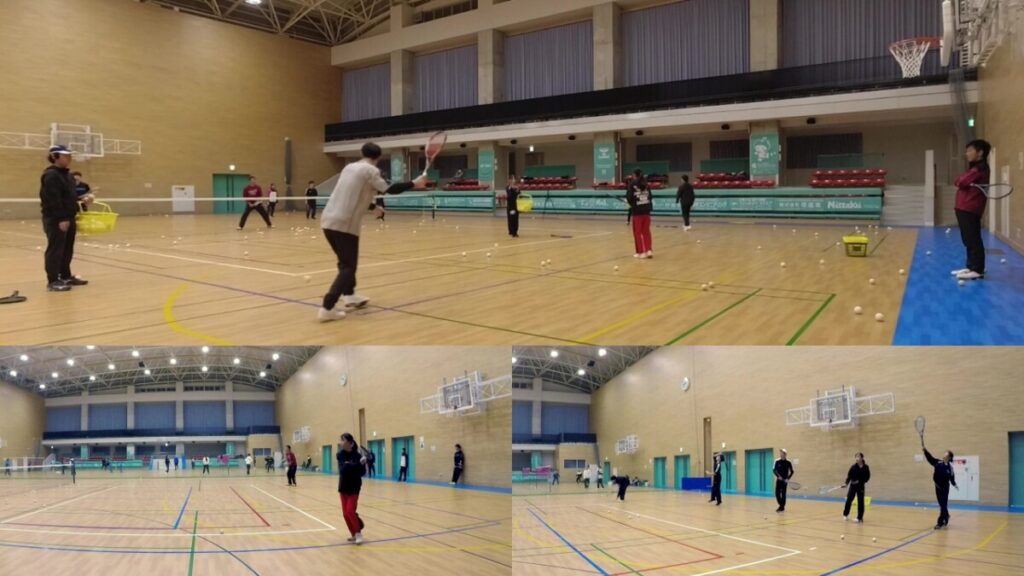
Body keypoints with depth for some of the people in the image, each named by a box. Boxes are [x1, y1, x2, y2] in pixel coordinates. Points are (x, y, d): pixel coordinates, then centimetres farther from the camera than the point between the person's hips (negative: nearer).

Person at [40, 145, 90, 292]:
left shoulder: (67, 175, 16)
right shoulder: (51, 175, -14)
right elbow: (54, 200, -21)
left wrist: (82, 201, 8)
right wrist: (61, 219, -24)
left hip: (68, 218, 10)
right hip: (55, 219, -9)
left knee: (67, 250, 15)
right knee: (55, 249, -6)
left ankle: (66, 276, 25)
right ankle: (53, 281, -3)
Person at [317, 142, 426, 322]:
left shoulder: (350, 167, 19)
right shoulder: (371, 170, -4)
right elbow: (388, 189, -14)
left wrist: (373, 207, 47)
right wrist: (414, 184, -8)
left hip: (328, 220, 8)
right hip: (345, 224, -8)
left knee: (346, 262, 25)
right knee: (348, 267, -2)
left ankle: (350, 296, 35)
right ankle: (327, 309, -12)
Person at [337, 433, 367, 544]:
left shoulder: (357, 455, -13)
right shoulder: (340, 454, -5)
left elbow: (362, 472, -16)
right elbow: (343, 469, -21)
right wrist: (357, 465, -33)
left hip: (354, 487, -4)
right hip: (343, 487, 4)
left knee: (350, 511, -13)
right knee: (345, 513, 6)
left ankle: (358, 533, 4)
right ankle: (354, 534, 20)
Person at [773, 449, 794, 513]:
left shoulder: (788, 463, -3)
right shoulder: (777, 462, 1)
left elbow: (791, 472, 0)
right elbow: (774, 470, -4)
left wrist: (788, 478, -13)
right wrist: (778, 476, -20)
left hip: (785, 480, -2)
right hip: (778, 480, 2)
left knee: (783, 494, -1)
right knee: (777, 493, -1)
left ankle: (782, 507, 8)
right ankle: (781, 505, 17)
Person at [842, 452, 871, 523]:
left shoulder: (865, 467, -4)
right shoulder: (853, 467, -6)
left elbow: (867, 477, 1)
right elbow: (849, 476, -9)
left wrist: (861, 481, -12)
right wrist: (846, 483, -23)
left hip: (860, 486, 0)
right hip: (853, 486, 0)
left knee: (860, 502, 1)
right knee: (849, 500, 1)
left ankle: (859, 518, 8)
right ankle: (845, 514, 20)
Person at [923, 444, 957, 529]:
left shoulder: (949, 467, -10)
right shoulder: (938, 463, -1)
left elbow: (952, 477, -9)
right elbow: (930, 457, -7)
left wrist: (954, 484, -19)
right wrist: (924, 449, -16)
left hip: (945, 488, -4)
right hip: (938, 487, 4)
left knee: (943, 505, -2)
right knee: (942, 505, 15)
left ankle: (940, 522, -1)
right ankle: (946, 519, 32)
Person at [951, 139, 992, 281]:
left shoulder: (980, 168, -13)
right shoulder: (975, 168, 20)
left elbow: (961, 182, -17)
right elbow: (961, 182, 16)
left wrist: (960, 181, 3)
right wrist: (961, 182, -4)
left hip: (970, 209, -10)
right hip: (965, 208, 10)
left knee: (973, 240, -10)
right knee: (969, 240, 14)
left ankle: (978, 270, -9)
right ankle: (971, 267, 20)